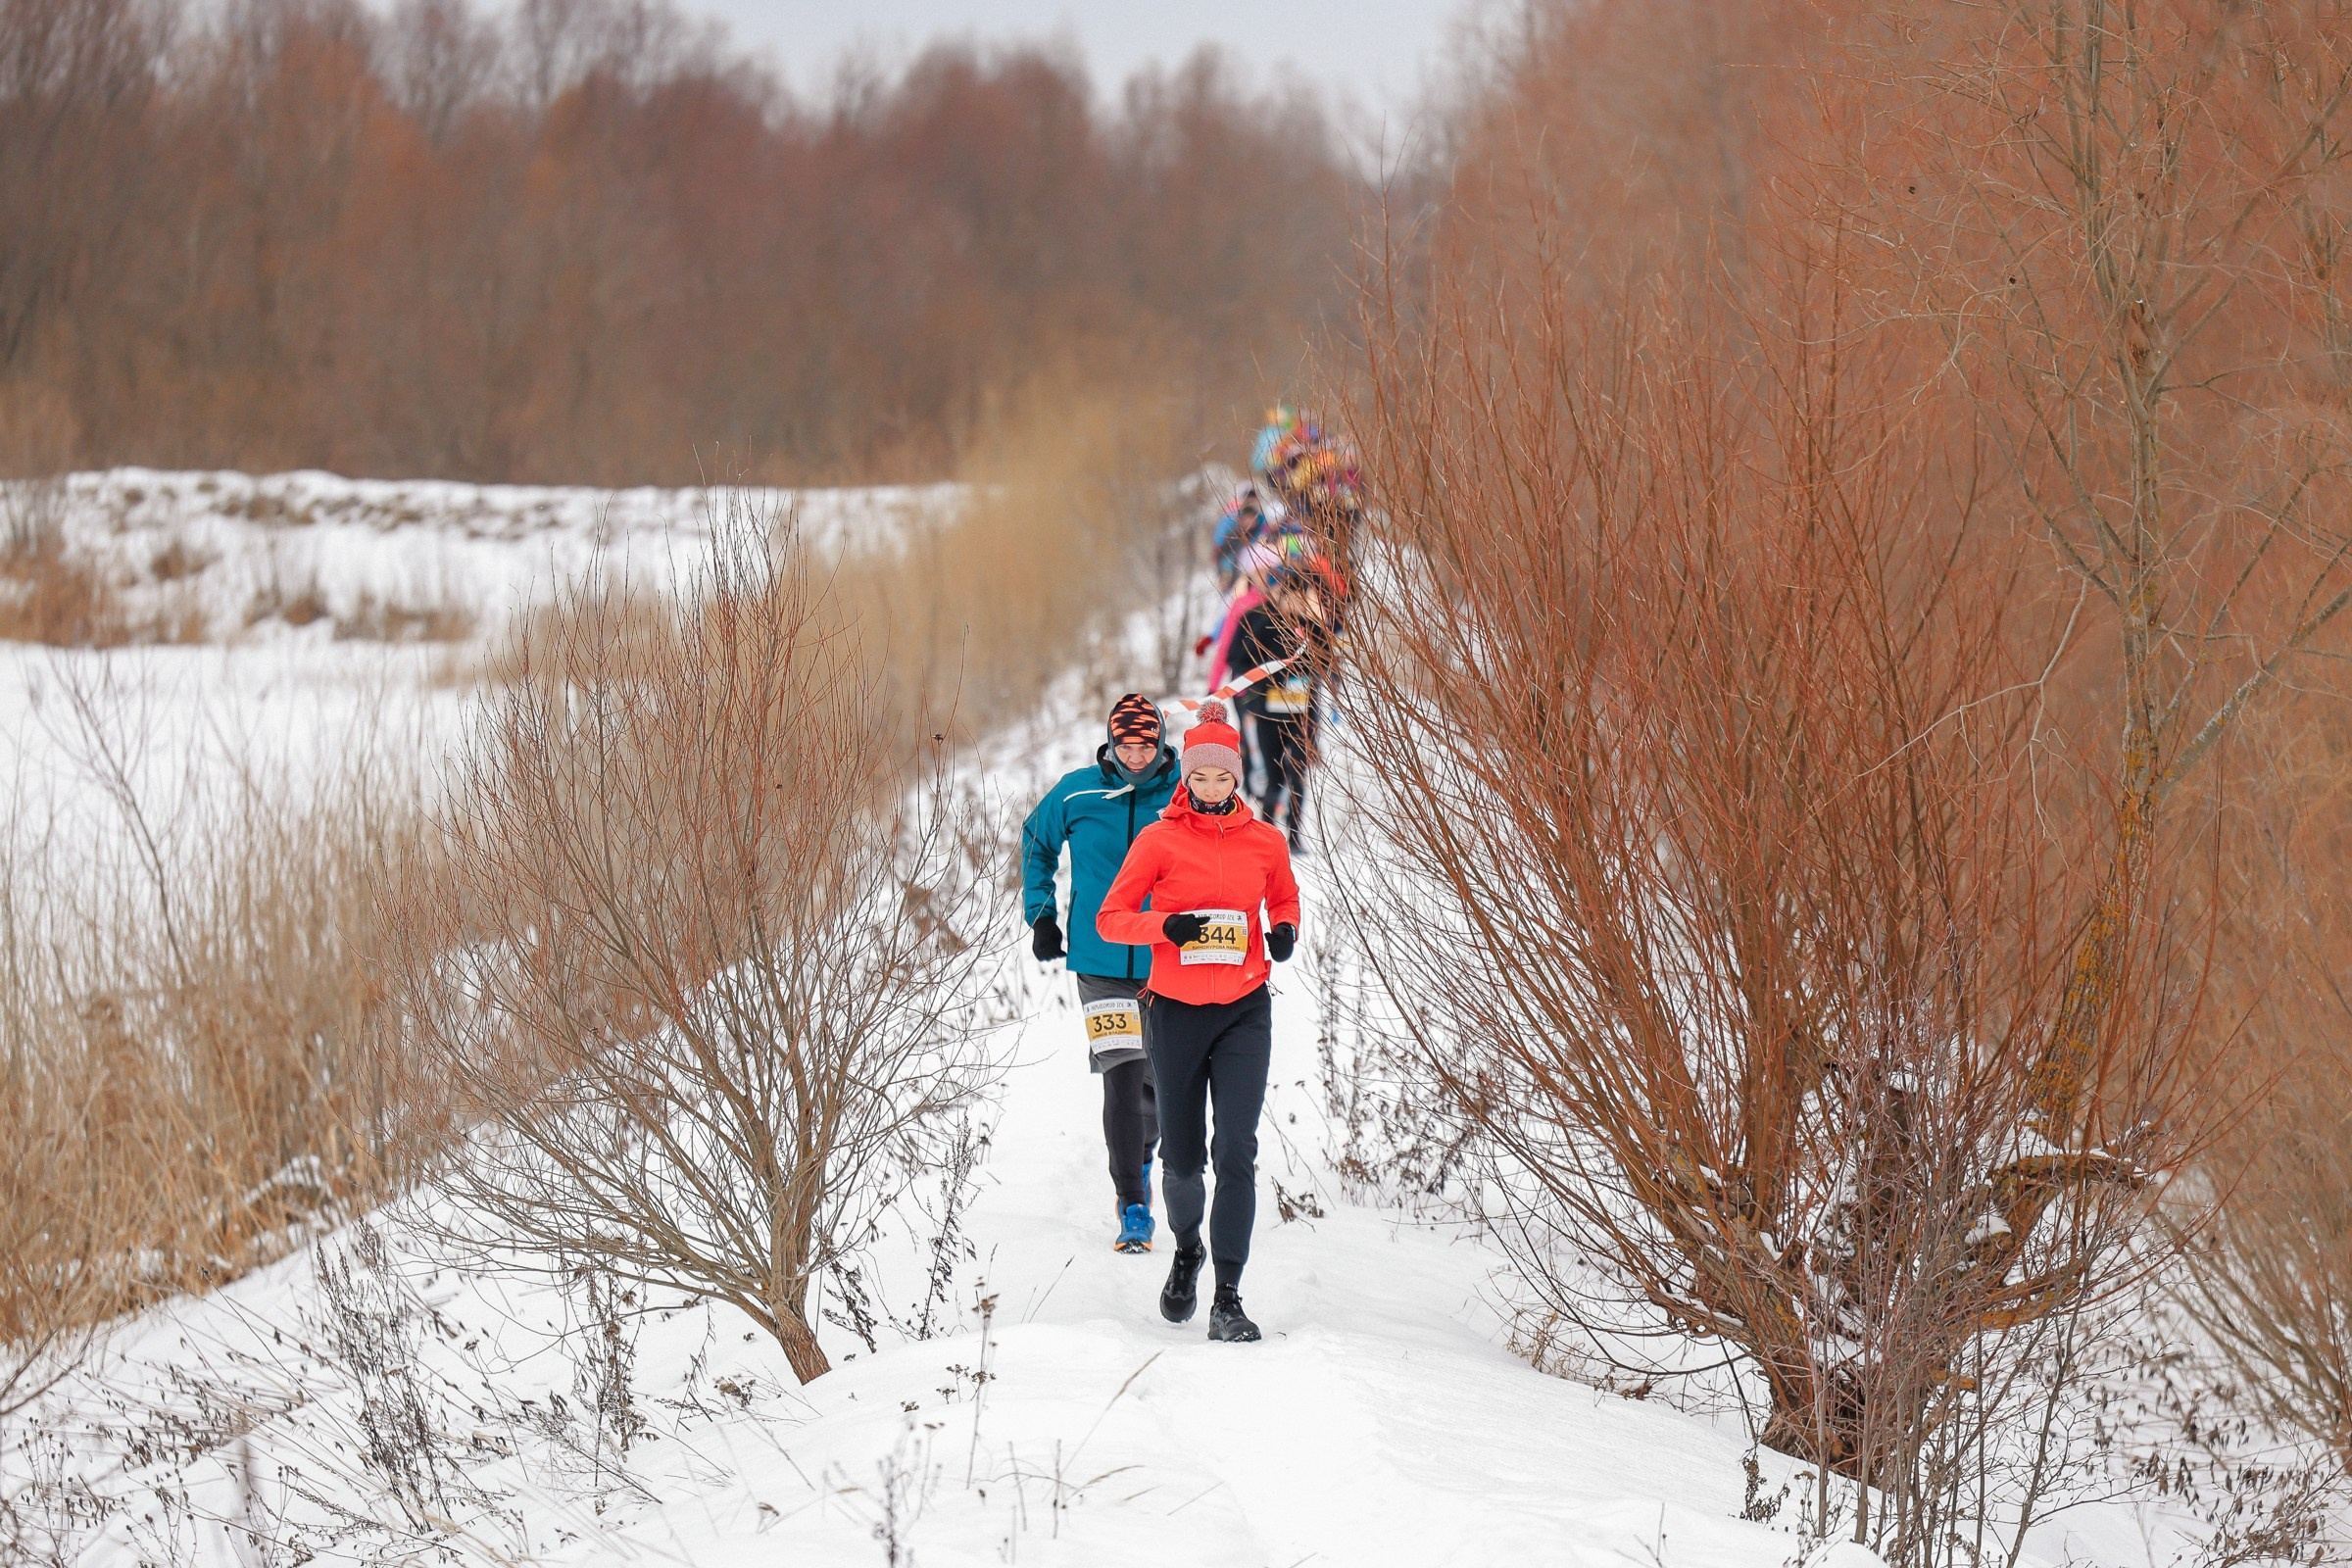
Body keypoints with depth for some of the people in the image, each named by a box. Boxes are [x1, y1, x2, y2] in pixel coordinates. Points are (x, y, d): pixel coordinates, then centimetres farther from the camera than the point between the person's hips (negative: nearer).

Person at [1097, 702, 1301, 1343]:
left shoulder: (1263, 841, 3)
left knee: (1235, 1150, -13)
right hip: (1176, 1011, 0)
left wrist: (1284, 930, -1)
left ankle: (1227, 1300, -13)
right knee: (1182, 1158, 5)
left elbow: (1284, 898, 22)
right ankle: (1187, 1249, 39)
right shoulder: (1159, 840, -3)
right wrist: (1166, 924, -19)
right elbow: (1111, 918, -1)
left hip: (1244, 1011, 0)